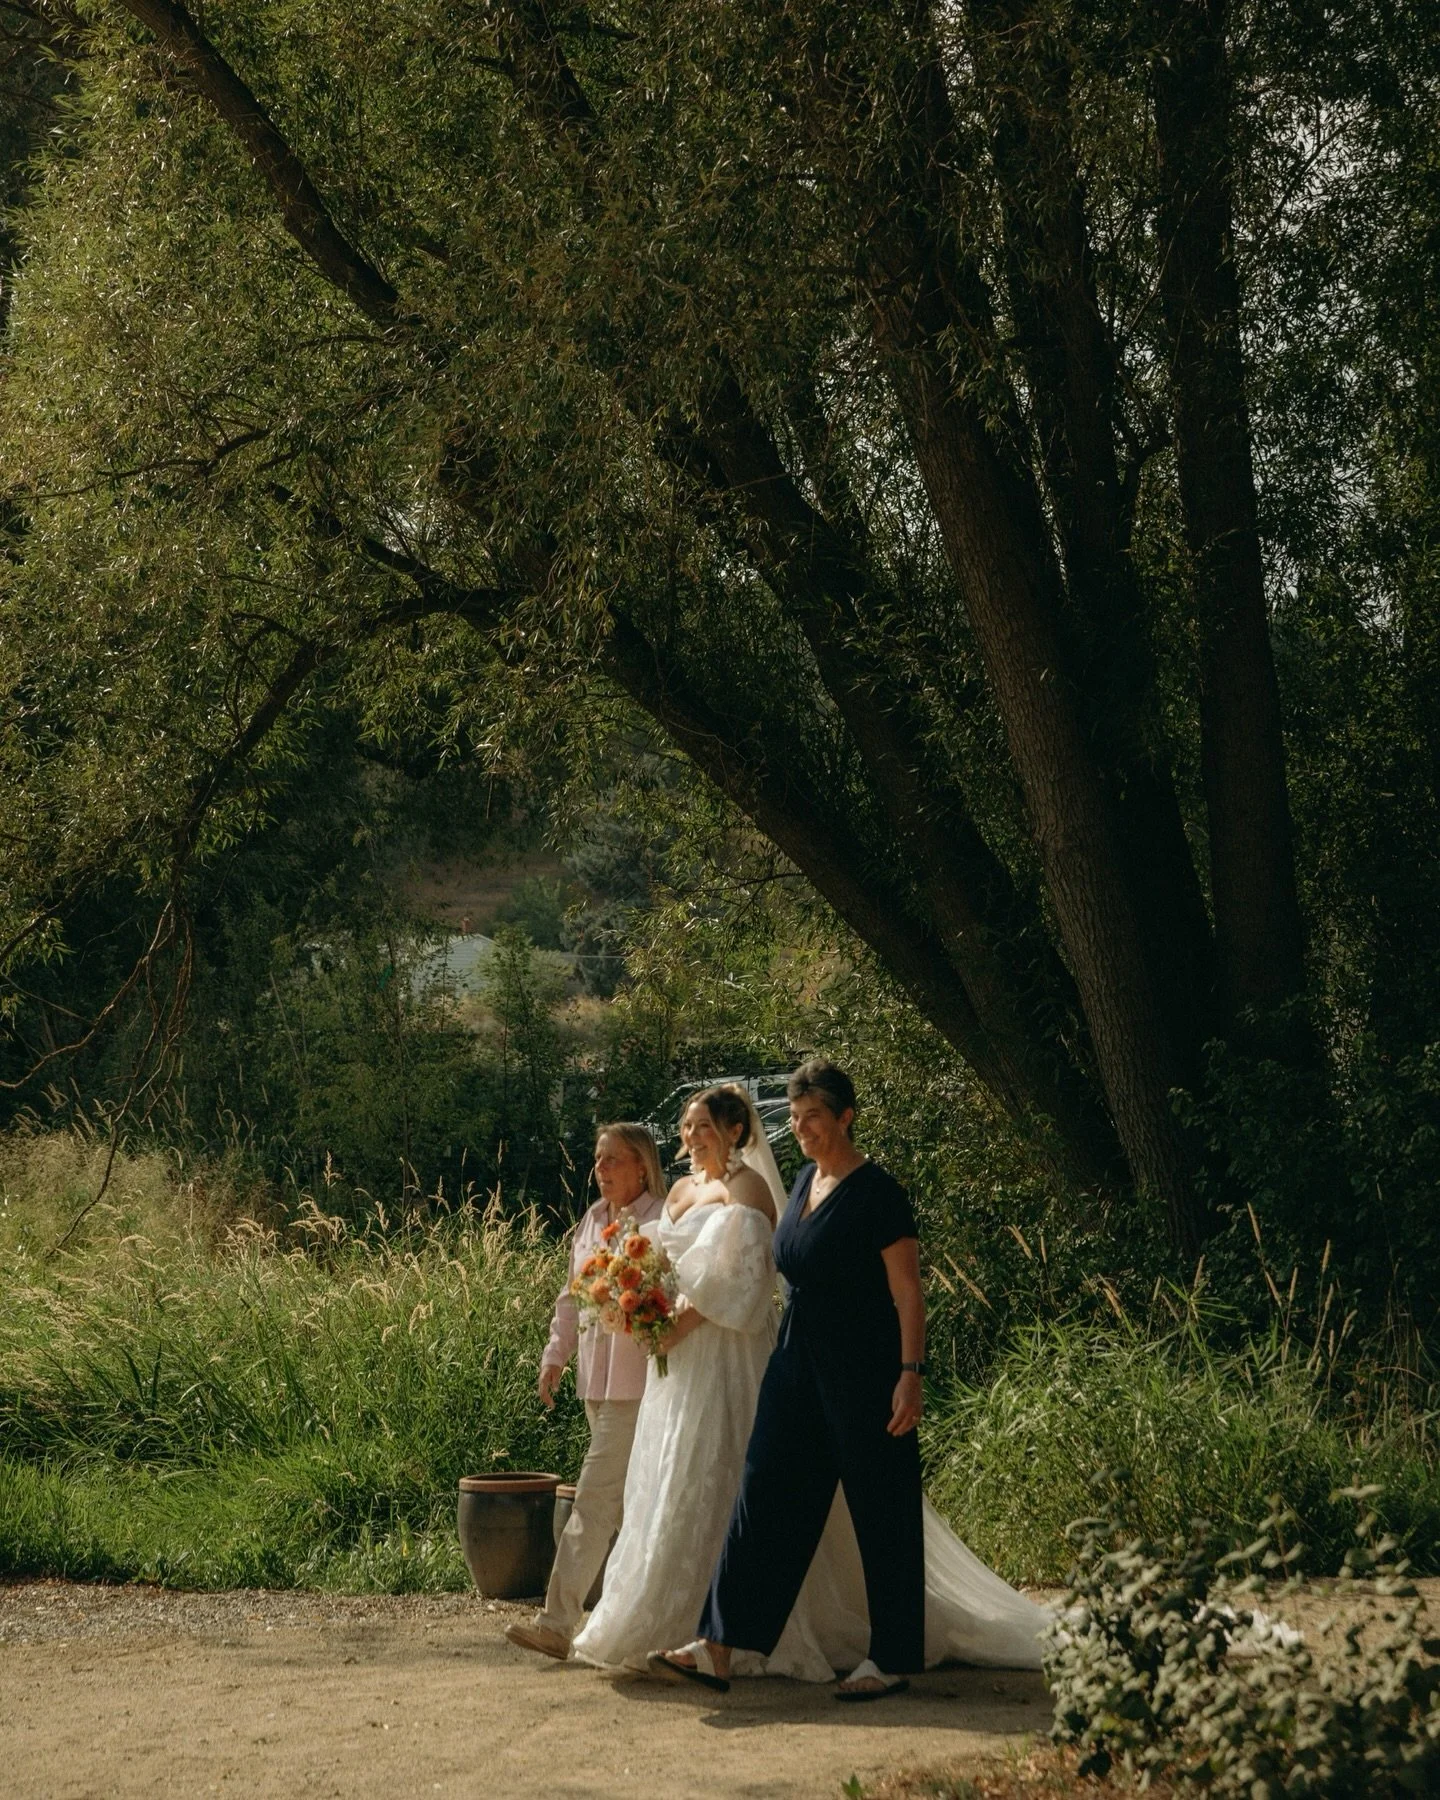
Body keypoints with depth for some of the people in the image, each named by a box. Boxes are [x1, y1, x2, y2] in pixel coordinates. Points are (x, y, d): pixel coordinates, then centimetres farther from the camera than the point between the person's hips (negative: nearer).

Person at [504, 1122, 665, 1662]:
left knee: (596, 1496, -12)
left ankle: (558, 1622, -13)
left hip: (638, 1380, -8)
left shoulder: (663, 1224, -10)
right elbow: (572, 1295, 21)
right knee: (627, 1502, 14)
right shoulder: (592, 1222, 14)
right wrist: (555, 1355, 14)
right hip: (597, 1378, 8)